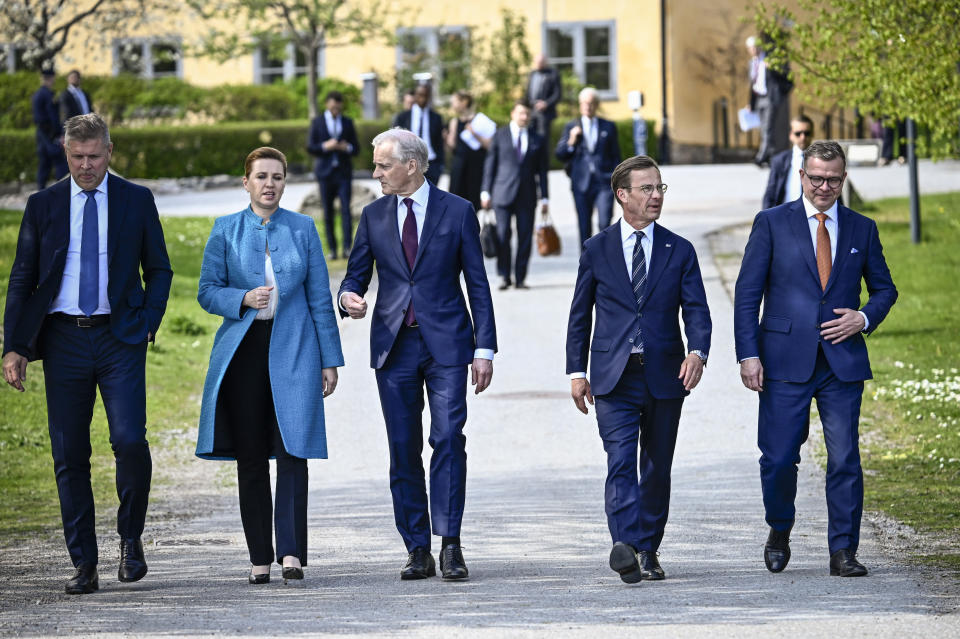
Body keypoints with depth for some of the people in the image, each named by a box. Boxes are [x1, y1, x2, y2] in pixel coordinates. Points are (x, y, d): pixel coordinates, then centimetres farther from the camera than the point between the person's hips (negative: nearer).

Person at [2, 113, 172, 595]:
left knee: (130, 440, -16)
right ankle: (84, 566, 8)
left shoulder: (136, 201, 6)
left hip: (120, 338, -1)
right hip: (64, 341, 1)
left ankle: (130, 539, 7)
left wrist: (148, 324, -2)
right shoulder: (43, 205, 7)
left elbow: (159, 270, 12)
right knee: (69, 456, 1)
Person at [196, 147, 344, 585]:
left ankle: (291, 551, -12)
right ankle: (259, 557, 9)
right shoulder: (226, 231, 6)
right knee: (251, 458, 3)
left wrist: (330, 360, 4)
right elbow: (207, 291, 5)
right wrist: (244, 299, -15)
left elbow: (320, 298, 8)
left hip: (293, 351, -1)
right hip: (243, 350, 1)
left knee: (292, 450, -12)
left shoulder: (303, 229, 7)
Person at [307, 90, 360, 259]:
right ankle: (332, 249, 6)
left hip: (343, 171, 0)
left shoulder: (347, 122, 11)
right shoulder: (317, 122, 6)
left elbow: (356, 148, 11)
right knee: (328, 212, 1)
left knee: (346, 209, -11)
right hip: (325, 171, 0)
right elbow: (310, 147, 1)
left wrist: (347, 148, -12)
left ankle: (347, 248, -14)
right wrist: (325, 146, -17)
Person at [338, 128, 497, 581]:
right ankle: (417, 551, 7)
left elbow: (477, 284, 3)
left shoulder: (457, 212, 2)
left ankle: (450, 546, -10)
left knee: (448, 439, -12)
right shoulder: (374, 216, 10)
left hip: (445, 342, -3)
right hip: (394, 345, 3)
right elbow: (356, 273, 15)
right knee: (403, 449, 2)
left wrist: (484, 348, -2)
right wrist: (348, 296, -10)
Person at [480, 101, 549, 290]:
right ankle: (505, 276, 2)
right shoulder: (500, 136, 8)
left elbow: (542, 170, 12)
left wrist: (544, 198, 6)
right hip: (503, 193, -1)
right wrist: (486, 192, 1)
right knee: (503, 235, -7)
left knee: (525, 237, -2)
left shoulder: (537, 140, 11)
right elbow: (490, 165, 7)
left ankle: (521, 277, 4)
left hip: (527, 195, 1)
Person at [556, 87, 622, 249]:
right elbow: (560, 155, 7)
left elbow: (616, 156, 13)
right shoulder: (571, 127, 12)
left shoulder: (608, 127, 11)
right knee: (585, 228, 3)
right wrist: (571, 141, -9)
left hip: (604, 182, -1)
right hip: (582, 183, 1)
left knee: (605, 224, -14)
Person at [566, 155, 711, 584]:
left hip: (665, 375, 2)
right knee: (621, 461, -16)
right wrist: (576, 372, 6)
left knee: (657, 468, 8)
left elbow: (696, 309, -1)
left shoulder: (679, 251, 7)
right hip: (614, 378, -2)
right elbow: (580, 316, 11)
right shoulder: (597, 250, 6)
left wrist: (697, 352, -20)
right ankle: (625, 544, -30)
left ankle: (648, 551, 19)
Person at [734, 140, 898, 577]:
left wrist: (865, 318, -3)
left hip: (843, 361, 2)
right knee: (778, 459, -2)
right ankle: (779, 532, 24)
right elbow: (747, 293, 1)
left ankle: (843, 552, 6)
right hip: (785, 361, -2)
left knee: (845, 459, -2)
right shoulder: (772, 223, 4)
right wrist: (748, 354, -7)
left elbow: (884, 288, 19)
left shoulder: (862, 229, 11)